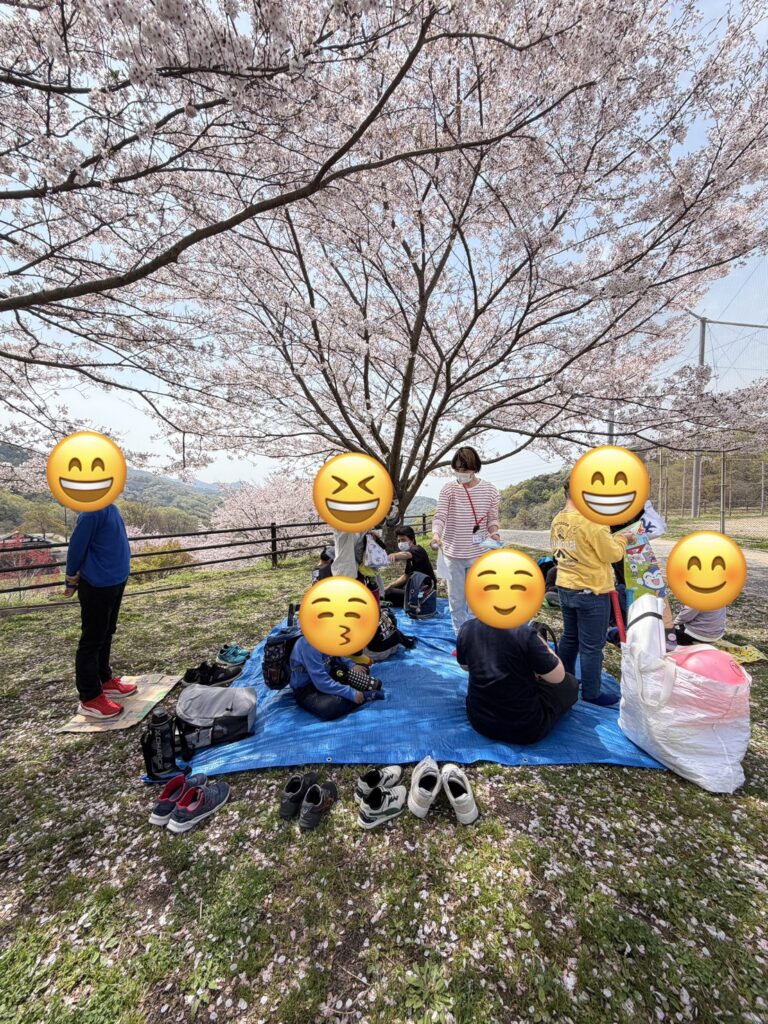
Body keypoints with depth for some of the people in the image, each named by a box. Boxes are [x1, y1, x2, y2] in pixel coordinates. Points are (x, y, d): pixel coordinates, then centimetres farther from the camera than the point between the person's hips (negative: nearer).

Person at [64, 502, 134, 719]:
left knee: (105, 634, 20)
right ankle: (90, 698, 15)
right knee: (92, 640, 3)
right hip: (98, 585, -9)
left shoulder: (108, 506, 7)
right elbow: (77, 546, -16)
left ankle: (105, 680, 35)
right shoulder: (93, 509, -21)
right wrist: (72, 581, -3)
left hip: (114, 581, 9)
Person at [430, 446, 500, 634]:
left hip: (479, 556, 0)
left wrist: (494, 532, -17)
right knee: (456, 603, 13)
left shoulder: (489, 490, -3)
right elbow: (440, 516, -14)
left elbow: (492, 518, 5)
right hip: (452, 555, 1)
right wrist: (436, 534, -35)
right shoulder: (448, 490, -6)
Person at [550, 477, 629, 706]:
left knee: (570, 638, 20)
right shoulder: (591, 521, -20)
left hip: (565, 589, 8)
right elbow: (612, 554, -12)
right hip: (591, 592, -7)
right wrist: (621, 539, 7)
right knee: (592, 646, 6)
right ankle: (591, 694, 18)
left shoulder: (557, 521, 3)